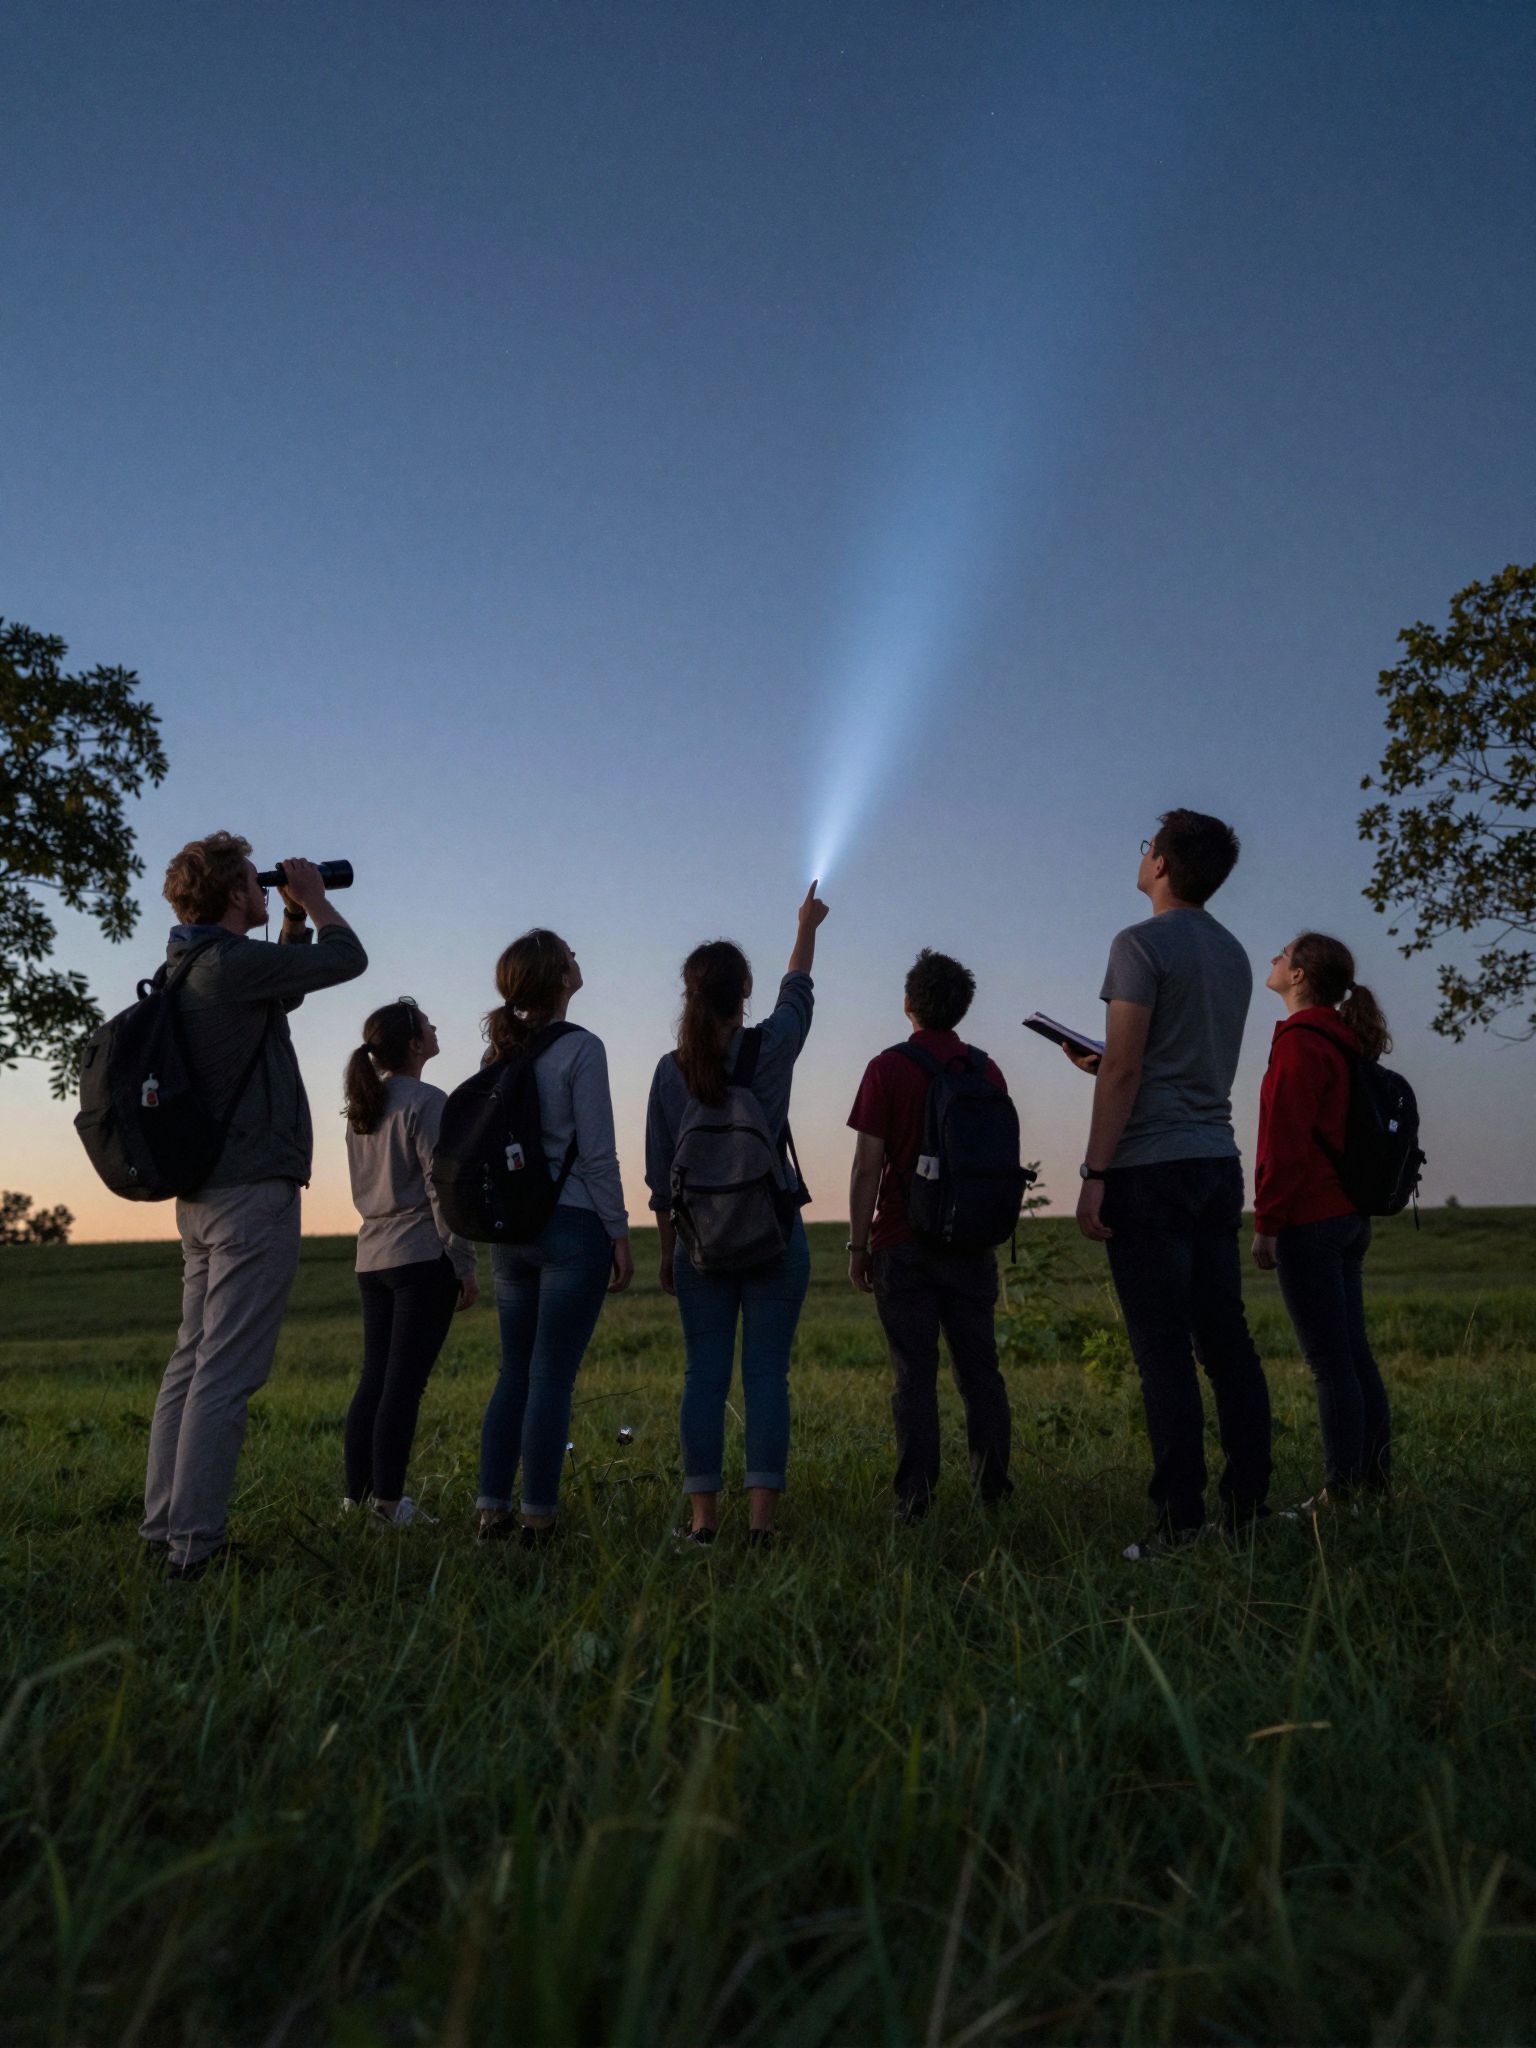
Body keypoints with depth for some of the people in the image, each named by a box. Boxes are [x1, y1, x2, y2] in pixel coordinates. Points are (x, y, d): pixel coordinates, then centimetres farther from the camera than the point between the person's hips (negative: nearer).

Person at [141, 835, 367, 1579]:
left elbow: (285, 990, 29)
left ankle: (163, 1527, 18)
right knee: (226, 1372, -7)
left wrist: (293, 920, 23)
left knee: (192, 1361, 12)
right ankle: (194, 1543, -4)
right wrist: (312, 899, 8)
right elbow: (347, 959, -8)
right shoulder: (229, 962, -14)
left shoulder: (187, 968, 15)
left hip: (203, 1193, 10)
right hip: (253, 1190, -10)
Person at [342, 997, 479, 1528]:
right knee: (404, 1383, -4)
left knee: (374, 1379, 11)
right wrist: (464, 1265, -10)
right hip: (422, 1257, -8)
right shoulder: (426, 1101, -10)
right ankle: (387, 1499, -1)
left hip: (372, 1260, 8)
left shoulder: (363, 1107, 14)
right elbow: (441, 1189, -14)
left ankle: (356, 1494, 15)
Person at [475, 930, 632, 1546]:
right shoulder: (580, 1048, -9)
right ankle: (536, 1518, 3)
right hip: (573, 1226, -6)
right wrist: (620, 1236, -5)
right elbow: (597, 1154, -12)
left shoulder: (503, 1051, 11)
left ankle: (492, 1511, 15)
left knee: (514, 1374, 13)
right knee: (551, 1378, -2)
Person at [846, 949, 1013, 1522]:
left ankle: (916, 1498, 1)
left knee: (915, 1374, 0)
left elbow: (868, 1167, -9)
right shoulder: (988, 1072, 7)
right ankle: (993, 1488, 13)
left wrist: (858, 1245, -2)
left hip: (904, 1247, -3)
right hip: (972, 1247, 4)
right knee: (979, 1369, 10)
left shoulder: (888, 1069, -6)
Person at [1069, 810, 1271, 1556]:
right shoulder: (1233, 954, 17)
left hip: (1150, 1170, -8)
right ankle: (1249, 1509, 14)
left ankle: (1183, 1522, -2)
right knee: (1226, 1341, 9)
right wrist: (1102, 1061, 29)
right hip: (1217, 1164, 8)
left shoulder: (1143, 944, -7)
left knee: (1163, 1351, -5)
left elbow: (1125, 1069, -13)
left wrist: (1095, 1174, -12)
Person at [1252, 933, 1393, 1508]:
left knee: (1330, 1363, -4)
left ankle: (1340, 1492, 2)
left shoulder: (1299, 1041, -13)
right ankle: (1376, 1477, 22)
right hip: (1349, 1217, 9)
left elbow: (1285, 1142, -18)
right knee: (1354, 1353, 14)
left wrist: (1265, 1224, -15)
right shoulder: (1342, 1041, 16)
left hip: (1308, 1222, -9)